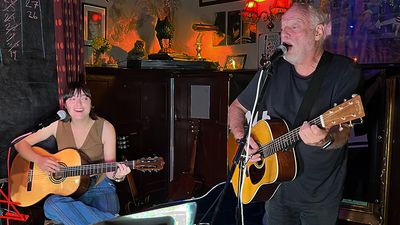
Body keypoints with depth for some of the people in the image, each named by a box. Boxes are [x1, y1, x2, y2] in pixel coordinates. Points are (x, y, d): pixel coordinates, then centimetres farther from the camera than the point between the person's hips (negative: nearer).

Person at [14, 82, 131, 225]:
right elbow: (20, 144, 6)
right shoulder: (59, 126, 1)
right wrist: (39, 160, -14)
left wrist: (117, 175, -28)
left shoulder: (105, 128, -7)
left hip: (99, 188, -4)